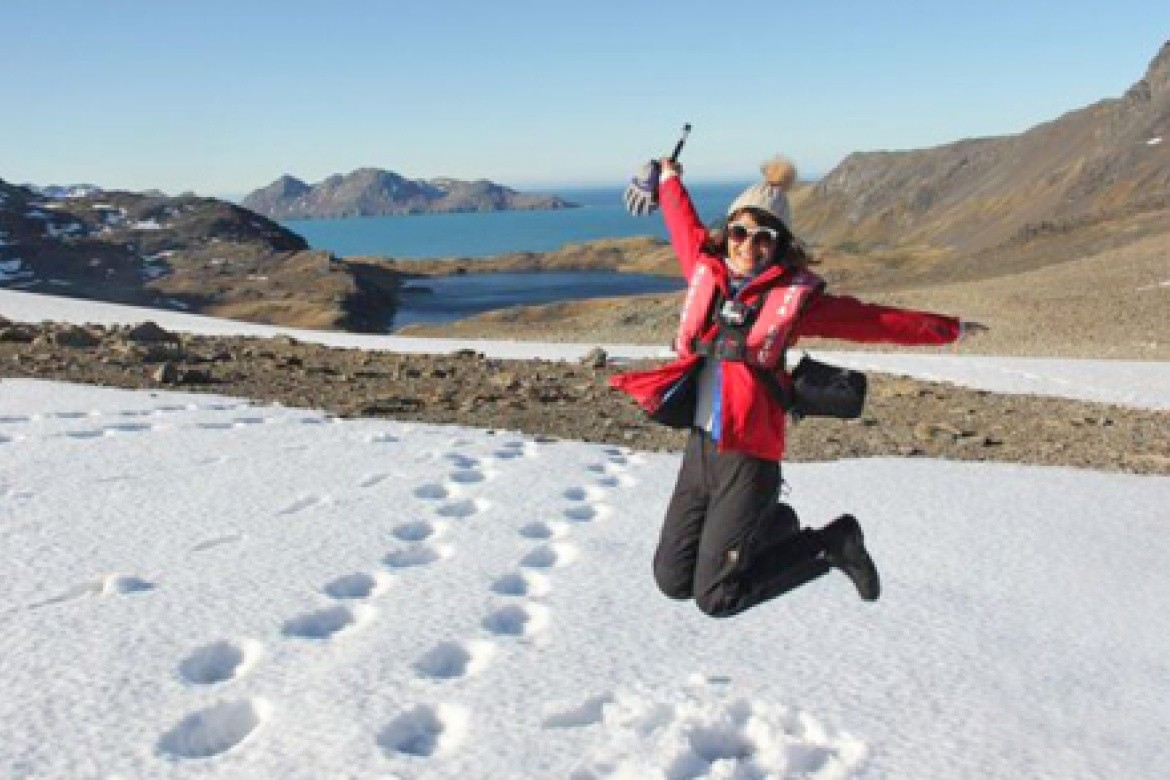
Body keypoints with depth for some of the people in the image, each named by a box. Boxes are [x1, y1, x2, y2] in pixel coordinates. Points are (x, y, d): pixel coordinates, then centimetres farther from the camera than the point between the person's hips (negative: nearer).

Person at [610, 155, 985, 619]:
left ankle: (832, 544, 17)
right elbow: (684, 223, 26)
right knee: (672, 580, 11)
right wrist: (669, 178, 42)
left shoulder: (795, 296, -3)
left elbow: (875, 321, 5)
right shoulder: (706, 269, 7)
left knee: (714, 597, -4)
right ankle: (773, 525, 34)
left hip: (748, 455, -5)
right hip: (698, 445, 5)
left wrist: (948, 330, 10)